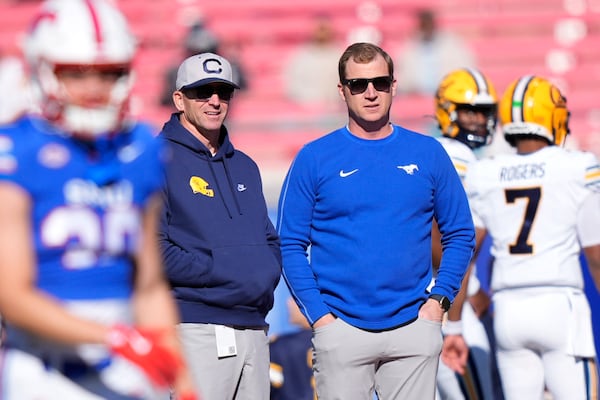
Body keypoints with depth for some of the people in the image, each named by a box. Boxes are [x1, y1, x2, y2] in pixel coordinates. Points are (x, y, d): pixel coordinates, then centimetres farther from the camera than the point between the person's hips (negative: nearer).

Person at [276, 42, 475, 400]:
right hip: (341, 328, -1)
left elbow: (460, 234, 11)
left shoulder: (429, 154, 7)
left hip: (414, 327, 2)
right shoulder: (315, 158, 2)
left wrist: (439, 299, -1)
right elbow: (291, 245, 1)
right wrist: (318, 314, -8)